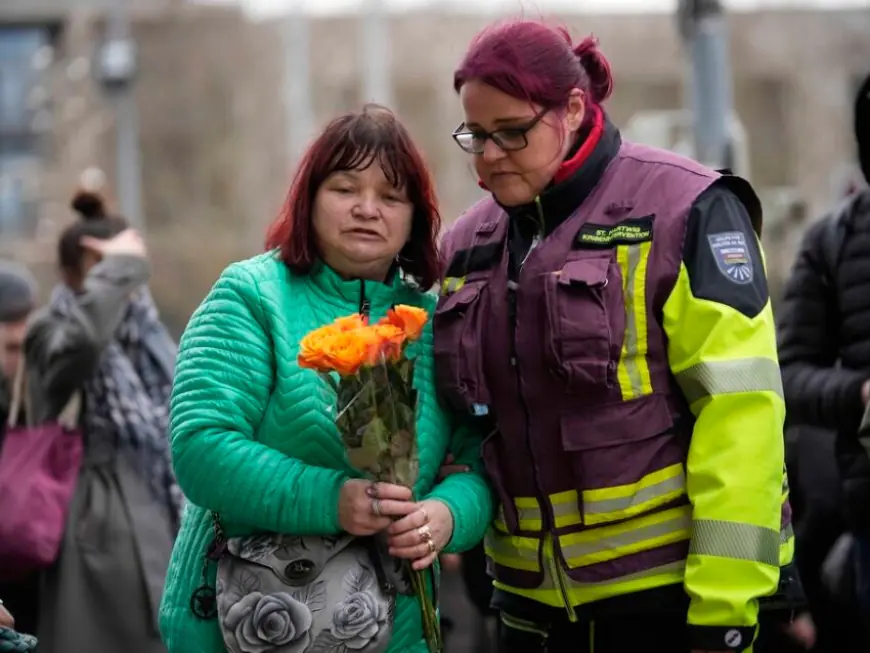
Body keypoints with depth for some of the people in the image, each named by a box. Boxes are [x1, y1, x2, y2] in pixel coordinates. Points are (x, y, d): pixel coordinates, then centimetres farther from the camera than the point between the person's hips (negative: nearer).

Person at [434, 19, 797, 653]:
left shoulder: (680, 210, -9)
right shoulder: (468, 245, 10)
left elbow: (738, 410, -14)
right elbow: (457, 416, 20)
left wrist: (725, 602, -17)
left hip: (671, 586, -5)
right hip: (535, 598, 6)